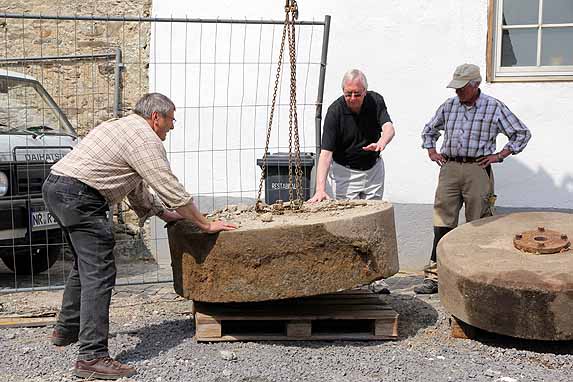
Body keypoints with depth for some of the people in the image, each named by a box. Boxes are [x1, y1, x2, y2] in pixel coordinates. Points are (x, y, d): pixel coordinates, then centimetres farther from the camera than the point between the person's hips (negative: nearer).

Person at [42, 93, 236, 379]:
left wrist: (163, 213, 29)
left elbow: (135, 186, 29)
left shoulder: (121, 126, 23)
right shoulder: (145, 140, -9)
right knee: (98, 272, -11)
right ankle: (92, 357, -13)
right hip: (79, 197, -11)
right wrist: (206, 225, -2)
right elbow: (171, 190, -11)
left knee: (85, 264, 25)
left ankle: (66, 330, 38)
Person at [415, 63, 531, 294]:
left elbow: (522, 133, 5)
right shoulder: (448, 106, 12)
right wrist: (431, 151, 13)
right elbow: (429, 130, 27)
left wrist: (500, 155, -1)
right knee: (442, 222, -2)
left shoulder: (494, 108, 1)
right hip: (449, 168, 3)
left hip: (478, 169, -3)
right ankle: (434, 276, 1)